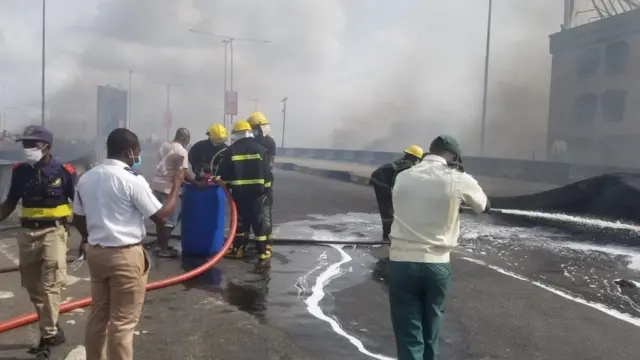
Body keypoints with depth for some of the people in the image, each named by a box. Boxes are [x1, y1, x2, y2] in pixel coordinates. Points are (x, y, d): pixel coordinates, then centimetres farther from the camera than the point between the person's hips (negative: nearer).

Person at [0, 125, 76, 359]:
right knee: (33, 287, 12)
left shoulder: (64, 171, -9)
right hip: (27, 233, 5)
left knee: (49, 286, -7)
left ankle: (47, 337, 6)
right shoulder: (20, 171, 3)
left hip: (53, 232, -5)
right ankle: (52, 330, 28)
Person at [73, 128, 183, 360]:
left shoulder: (86, 178, 6)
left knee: (98, 315, 19)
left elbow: (77, 218, 17)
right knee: (122, 322, 2)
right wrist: (176, 185, -1)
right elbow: (161, 217, -14)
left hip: (95, 252, 8)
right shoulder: (132, 180, -16)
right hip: (125, 256, -8)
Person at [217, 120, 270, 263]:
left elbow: (223, 172, 2)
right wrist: (265, 189, 10)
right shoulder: (260, 148, 1)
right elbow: (266, 172, 1)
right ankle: (263, 253, 5)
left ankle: (237, 249, 21)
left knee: (240, 219, 13)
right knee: (259, 221, 4)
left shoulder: (231, 150, 1)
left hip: (239, 191, 0)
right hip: (256, 190, 0)